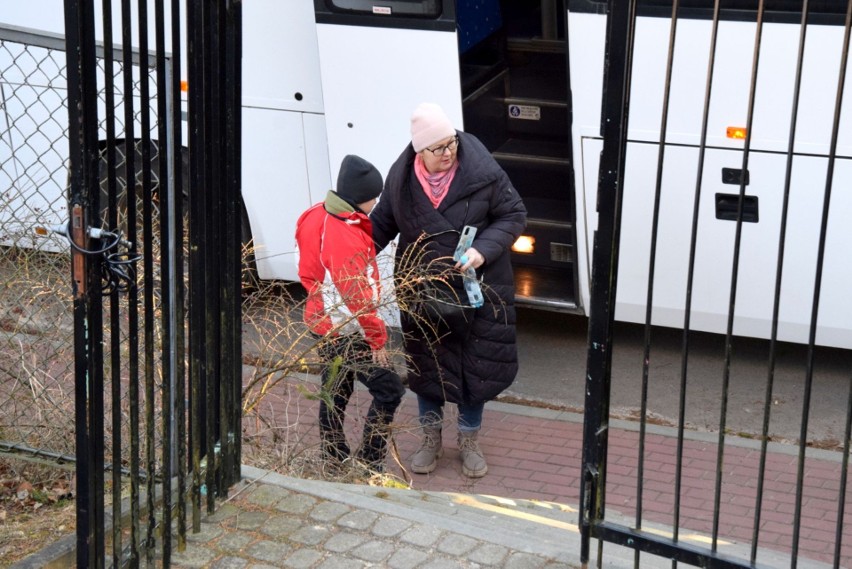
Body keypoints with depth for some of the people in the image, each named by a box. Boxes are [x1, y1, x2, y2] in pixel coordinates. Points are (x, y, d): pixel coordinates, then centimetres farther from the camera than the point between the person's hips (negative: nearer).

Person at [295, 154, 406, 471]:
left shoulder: (317, 217, 1)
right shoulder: (345, 236, -28)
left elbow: (308, 272, 14)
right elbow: (356, 297, -26)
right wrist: (377, 339, -16)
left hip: (323, 323, 10)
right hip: (348, 331, -10)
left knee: (335, 391, 20)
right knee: (389, 389, -2)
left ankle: (333, 459, 32)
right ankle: (368, 465, 1)